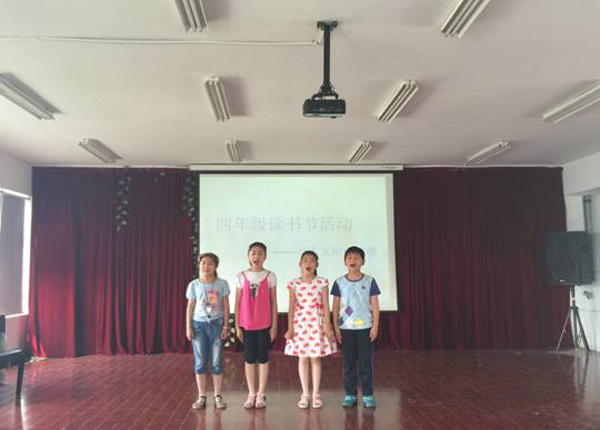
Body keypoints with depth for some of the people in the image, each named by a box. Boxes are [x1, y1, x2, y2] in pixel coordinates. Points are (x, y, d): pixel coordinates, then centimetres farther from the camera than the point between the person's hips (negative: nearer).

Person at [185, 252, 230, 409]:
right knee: (200, 363, 5)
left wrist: (226, 325, -3)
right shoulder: (194, 285, -1)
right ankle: (201, 397, 15)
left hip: (216, 324, 0)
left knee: (217, 362, 4)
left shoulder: (222, 284, -3)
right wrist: (188, 327, 0)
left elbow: (226, 306, 1)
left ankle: (218, 396, 15)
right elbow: (190, 307, 4)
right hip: (199, 324, 1)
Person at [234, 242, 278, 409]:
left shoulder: (270, 276, -1)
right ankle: (251, 394, 19)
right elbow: (237, 303, 3)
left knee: (263, 358, 6)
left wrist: (274, 325, -3)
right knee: (249, 358, 8)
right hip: (246, 324, 1)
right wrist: (237, 326, 0)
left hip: (264, 324, -1)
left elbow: (273, 303, 1)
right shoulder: (241, 276, 1)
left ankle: (261, 394, 16)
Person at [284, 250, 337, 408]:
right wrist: (290, 328, -2)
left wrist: (327, 326, -6)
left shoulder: (322, 282, 0)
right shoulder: (294, 284, 1)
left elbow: (325, 305, -1)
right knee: (302, 358, 6)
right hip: (300, 323, 1)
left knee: (316, 358, 5)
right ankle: (305, 394, 18)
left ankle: (316, 394, 16)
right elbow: (292, 307, 1)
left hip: (317, 323, 0)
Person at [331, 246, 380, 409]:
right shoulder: (339, 282, 1)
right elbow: (335, 306, 4)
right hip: (346, 328, 1)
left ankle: (368, 395, 13)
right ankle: (350, 395, 17)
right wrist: (335, 327, 1)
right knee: (349, 363, 7)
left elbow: (375, 305, 0)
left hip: (365, 327, -1)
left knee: (366, 362, 3)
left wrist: (375, 326, -4)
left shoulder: (369, 281, 0)